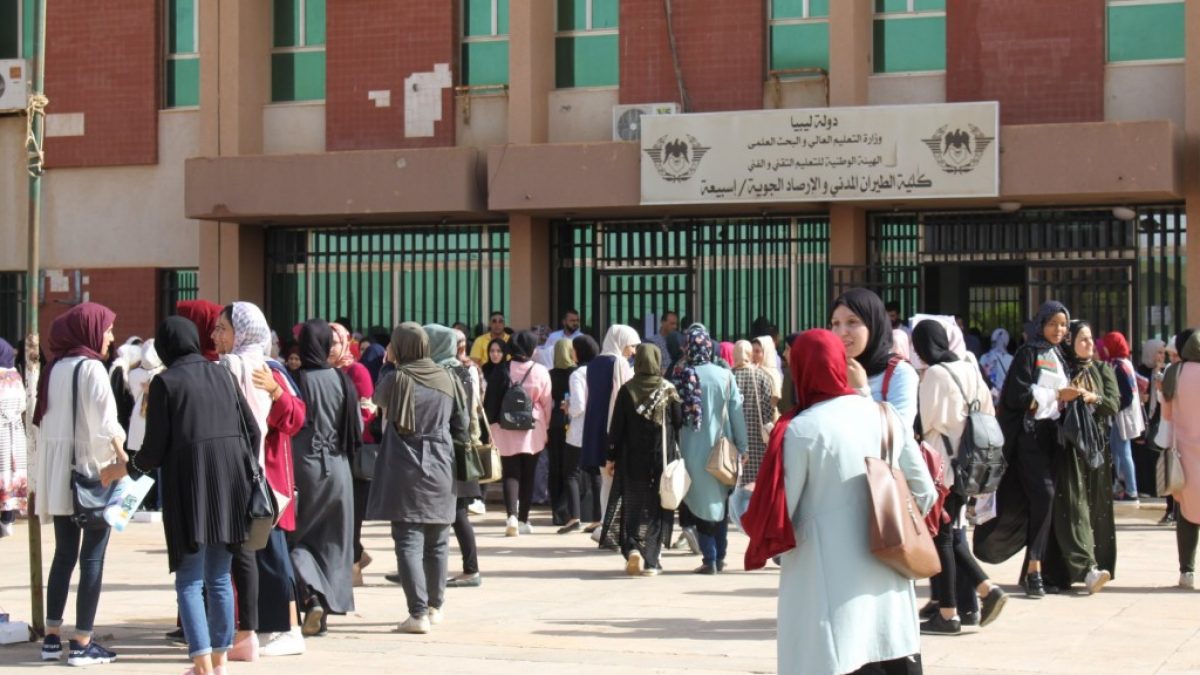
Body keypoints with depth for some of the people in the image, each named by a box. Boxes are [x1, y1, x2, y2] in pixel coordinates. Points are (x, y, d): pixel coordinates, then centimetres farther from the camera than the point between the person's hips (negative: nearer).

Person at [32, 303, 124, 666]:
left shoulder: (55, 368, 10)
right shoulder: (91, 367, -11)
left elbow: (43, 420, 12)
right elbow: (105, 423, -16)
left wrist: (40, 478, 14)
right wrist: (123, 459, -8)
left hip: (58, 472, 7)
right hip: (90, 469, -7)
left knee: (64, 555, 13)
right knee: (92, 557, -2)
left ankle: (52, 638, 13)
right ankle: (82, 644, -2)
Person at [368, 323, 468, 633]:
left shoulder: (396, 379, -9)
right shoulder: (448, 380, 3)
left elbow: (378, 399, 12)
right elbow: (461, 427, 5)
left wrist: (389, 363, 18)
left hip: (405, 471, -4)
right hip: (440, 469, 4)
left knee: (409, 542, -4)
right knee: (437, 543, 16)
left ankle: (418, 613, -12)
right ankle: (435, 606, 28)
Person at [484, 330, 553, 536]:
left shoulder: (501, 371, -4)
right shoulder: (540, 372, -7)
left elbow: (490, 401, -1)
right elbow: (546, 403, 1)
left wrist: (492, 426, 9)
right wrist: (545, 427, 16)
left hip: (506, 429, 0)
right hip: (533, 431, 0)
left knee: (511, 473, 1)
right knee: (528, 475, 11)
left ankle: (512, 515, -19)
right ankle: (523, 520, 15)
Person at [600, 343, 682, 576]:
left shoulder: (627, 391, -4)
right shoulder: (669, 391, -3)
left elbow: (616, 426, -2)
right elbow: (679, 424, -1)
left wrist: (611, 458, 4)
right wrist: (679, 455, 11)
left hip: (632, 460, 0)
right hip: (662, 458, 0)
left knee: (632, 505, 10)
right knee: (655, 508, 7)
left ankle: (632, 549, -11)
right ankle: (651, 561, 6)